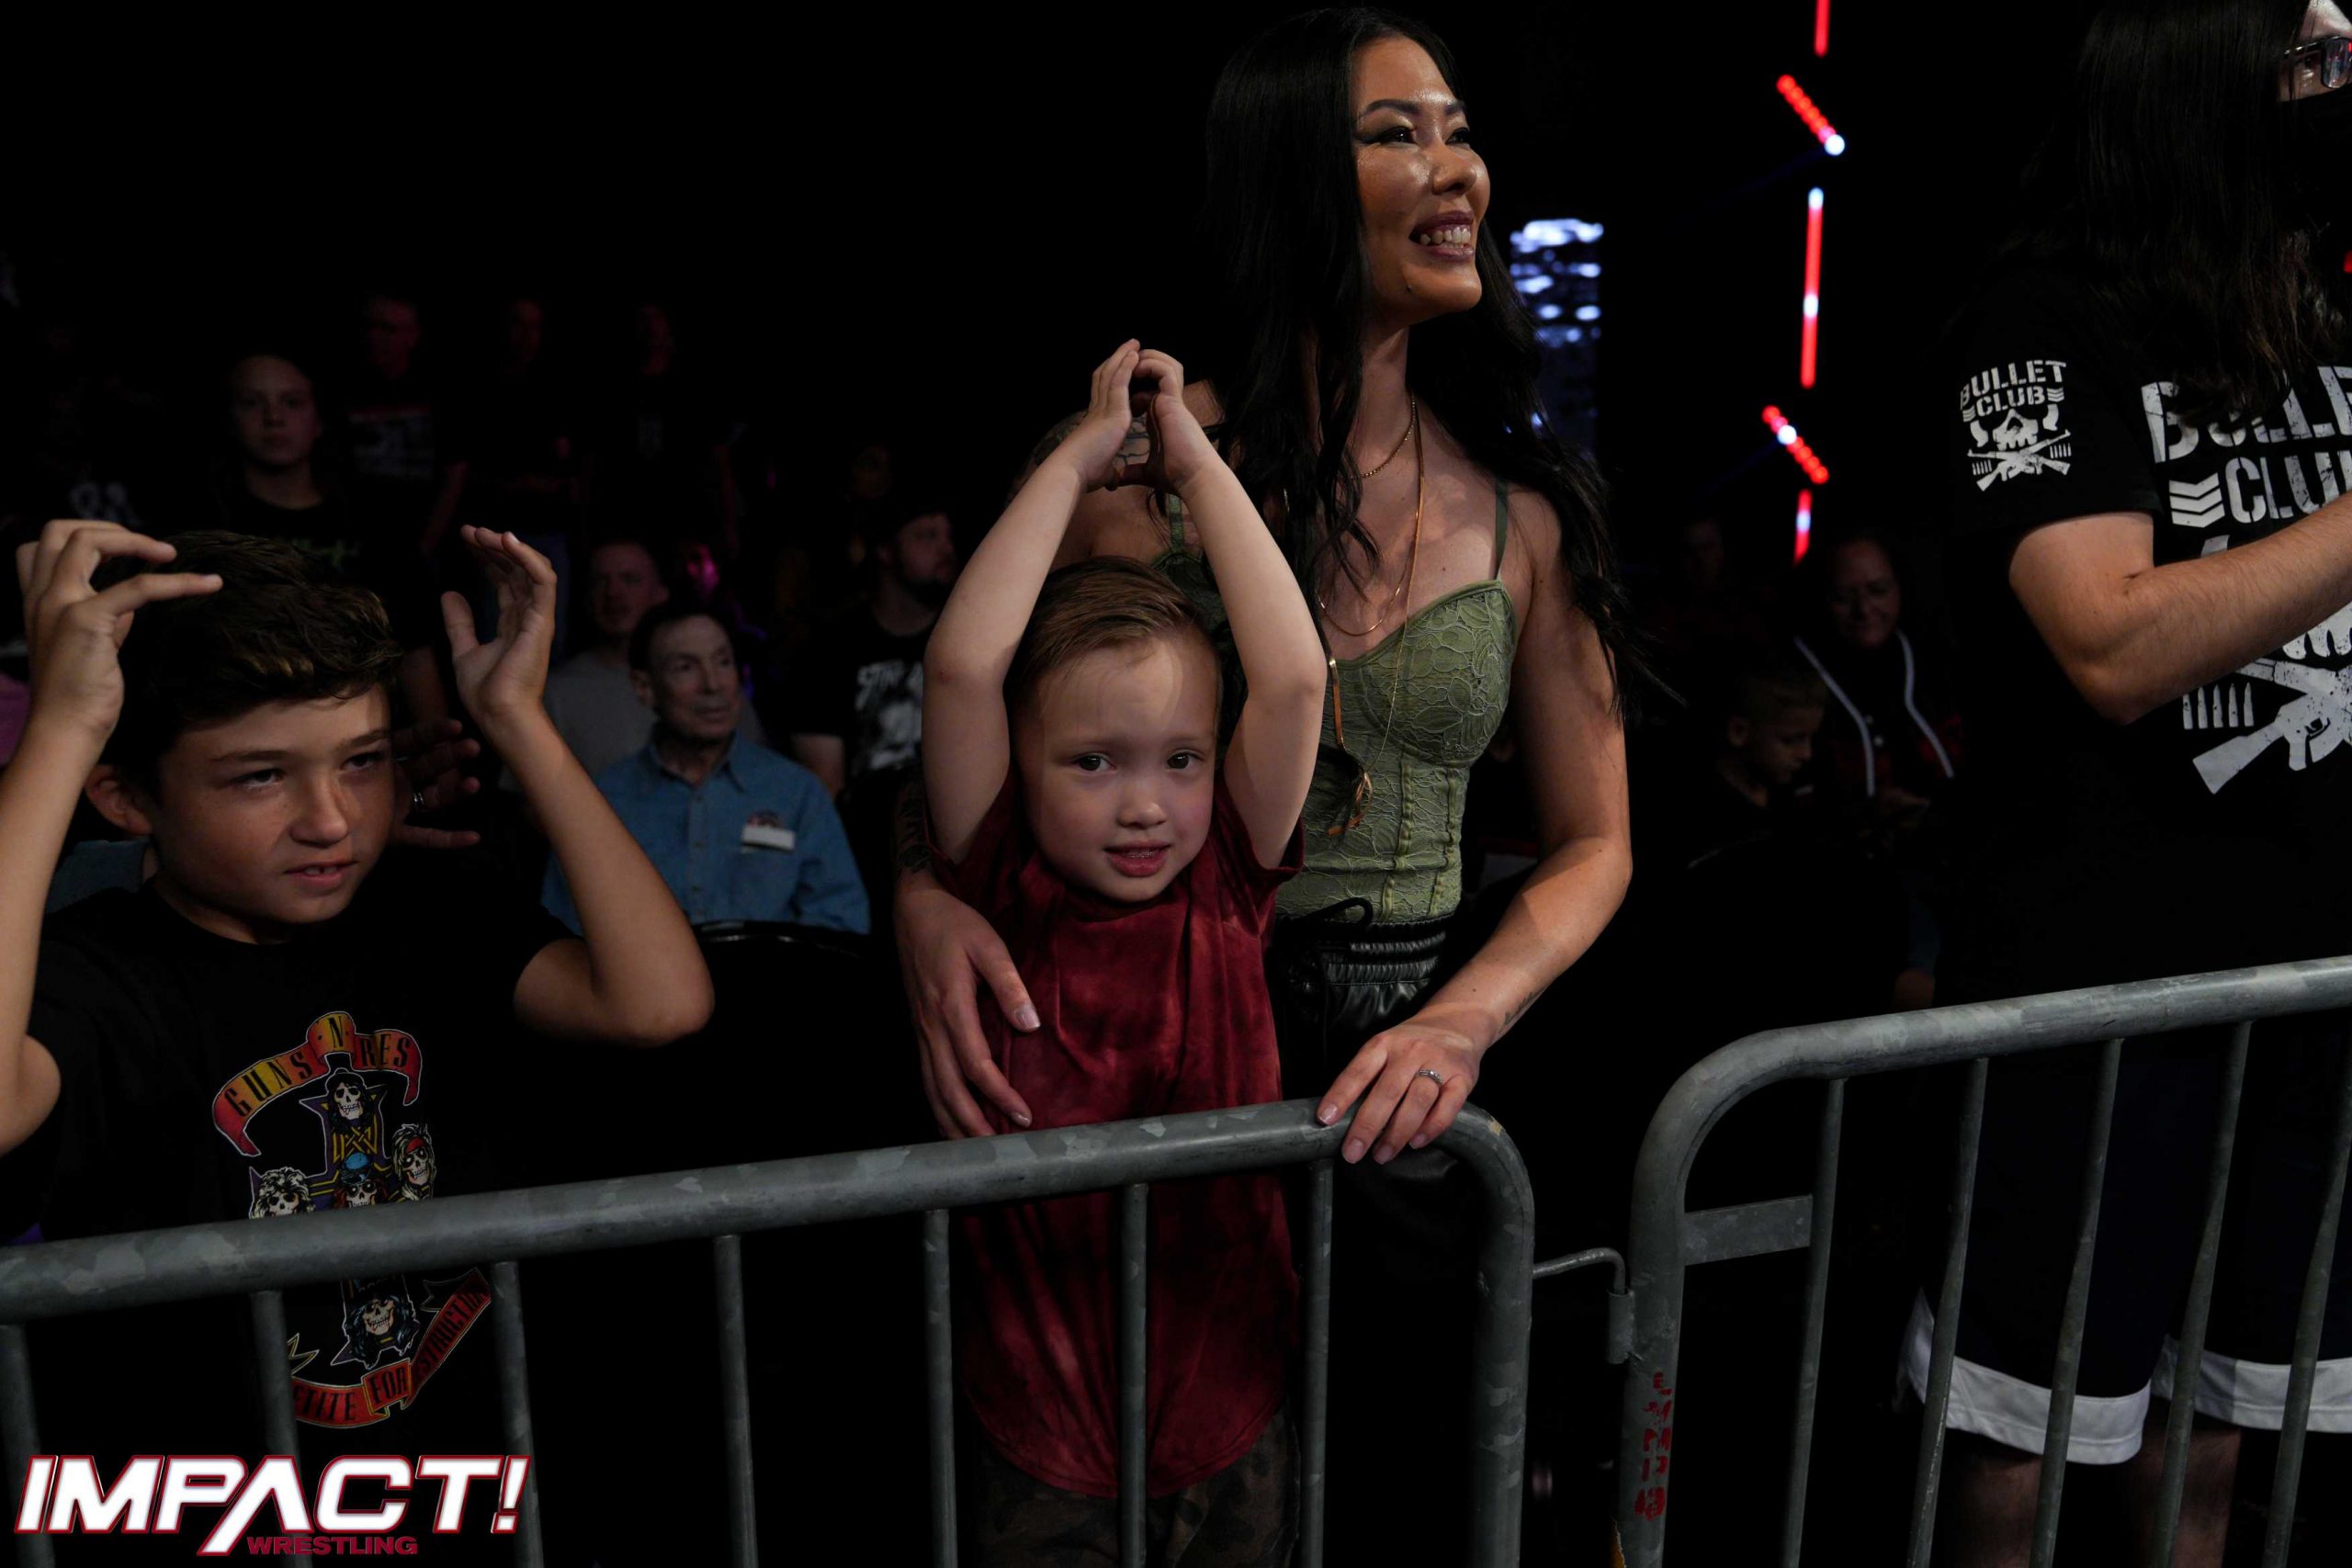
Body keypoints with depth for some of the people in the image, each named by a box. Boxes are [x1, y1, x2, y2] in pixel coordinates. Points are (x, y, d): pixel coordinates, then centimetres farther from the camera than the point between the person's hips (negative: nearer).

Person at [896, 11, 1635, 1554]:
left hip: (1394, 1105, 2)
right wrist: (926, 896, -20)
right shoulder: (1140, 456, -8)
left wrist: (1460, 1025, -14)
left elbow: (1592, 847, 4)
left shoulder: (1529, 512, 0)